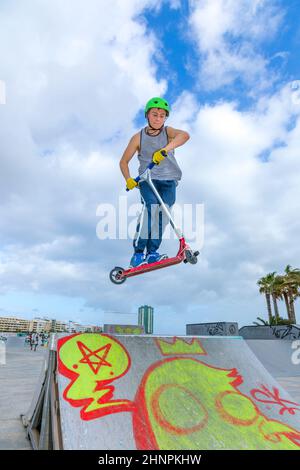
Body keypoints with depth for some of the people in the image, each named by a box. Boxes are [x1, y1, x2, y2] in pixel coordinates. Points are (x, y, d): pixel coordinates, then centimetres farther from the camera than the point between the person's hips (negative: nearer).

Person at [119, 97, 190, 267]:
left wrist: (165, 150, -37)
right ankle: (138, 252, -18)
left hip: (168, 181, 2)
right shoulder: (138, 137, 2)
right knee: (151, 207, -25)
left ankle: (152, 252, 9)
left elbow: (184, 135, -22)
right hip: (147, 179, -2)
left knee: (163, 214, -6)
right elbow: (124, 161, 8)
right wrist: (128, 179, -10)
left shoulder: (168, 132, 2)